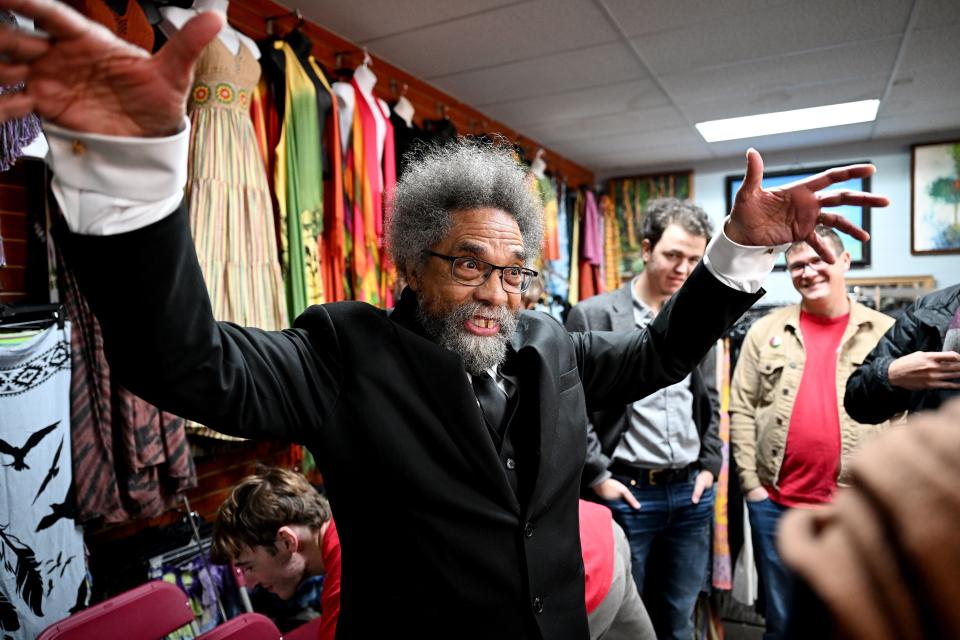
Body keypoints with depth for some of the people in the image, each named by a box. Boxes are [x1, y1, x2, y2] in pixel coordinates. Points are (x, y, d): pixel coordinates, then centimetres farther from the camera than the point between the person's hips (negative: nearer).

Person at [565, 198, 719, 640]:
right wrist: (597, 476, -11)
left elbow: (710, 402, 15)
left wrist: (709, 467, 7)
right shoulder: (592, 315, -10)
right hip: (628, 491, -4)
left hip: (691, 491, 5)